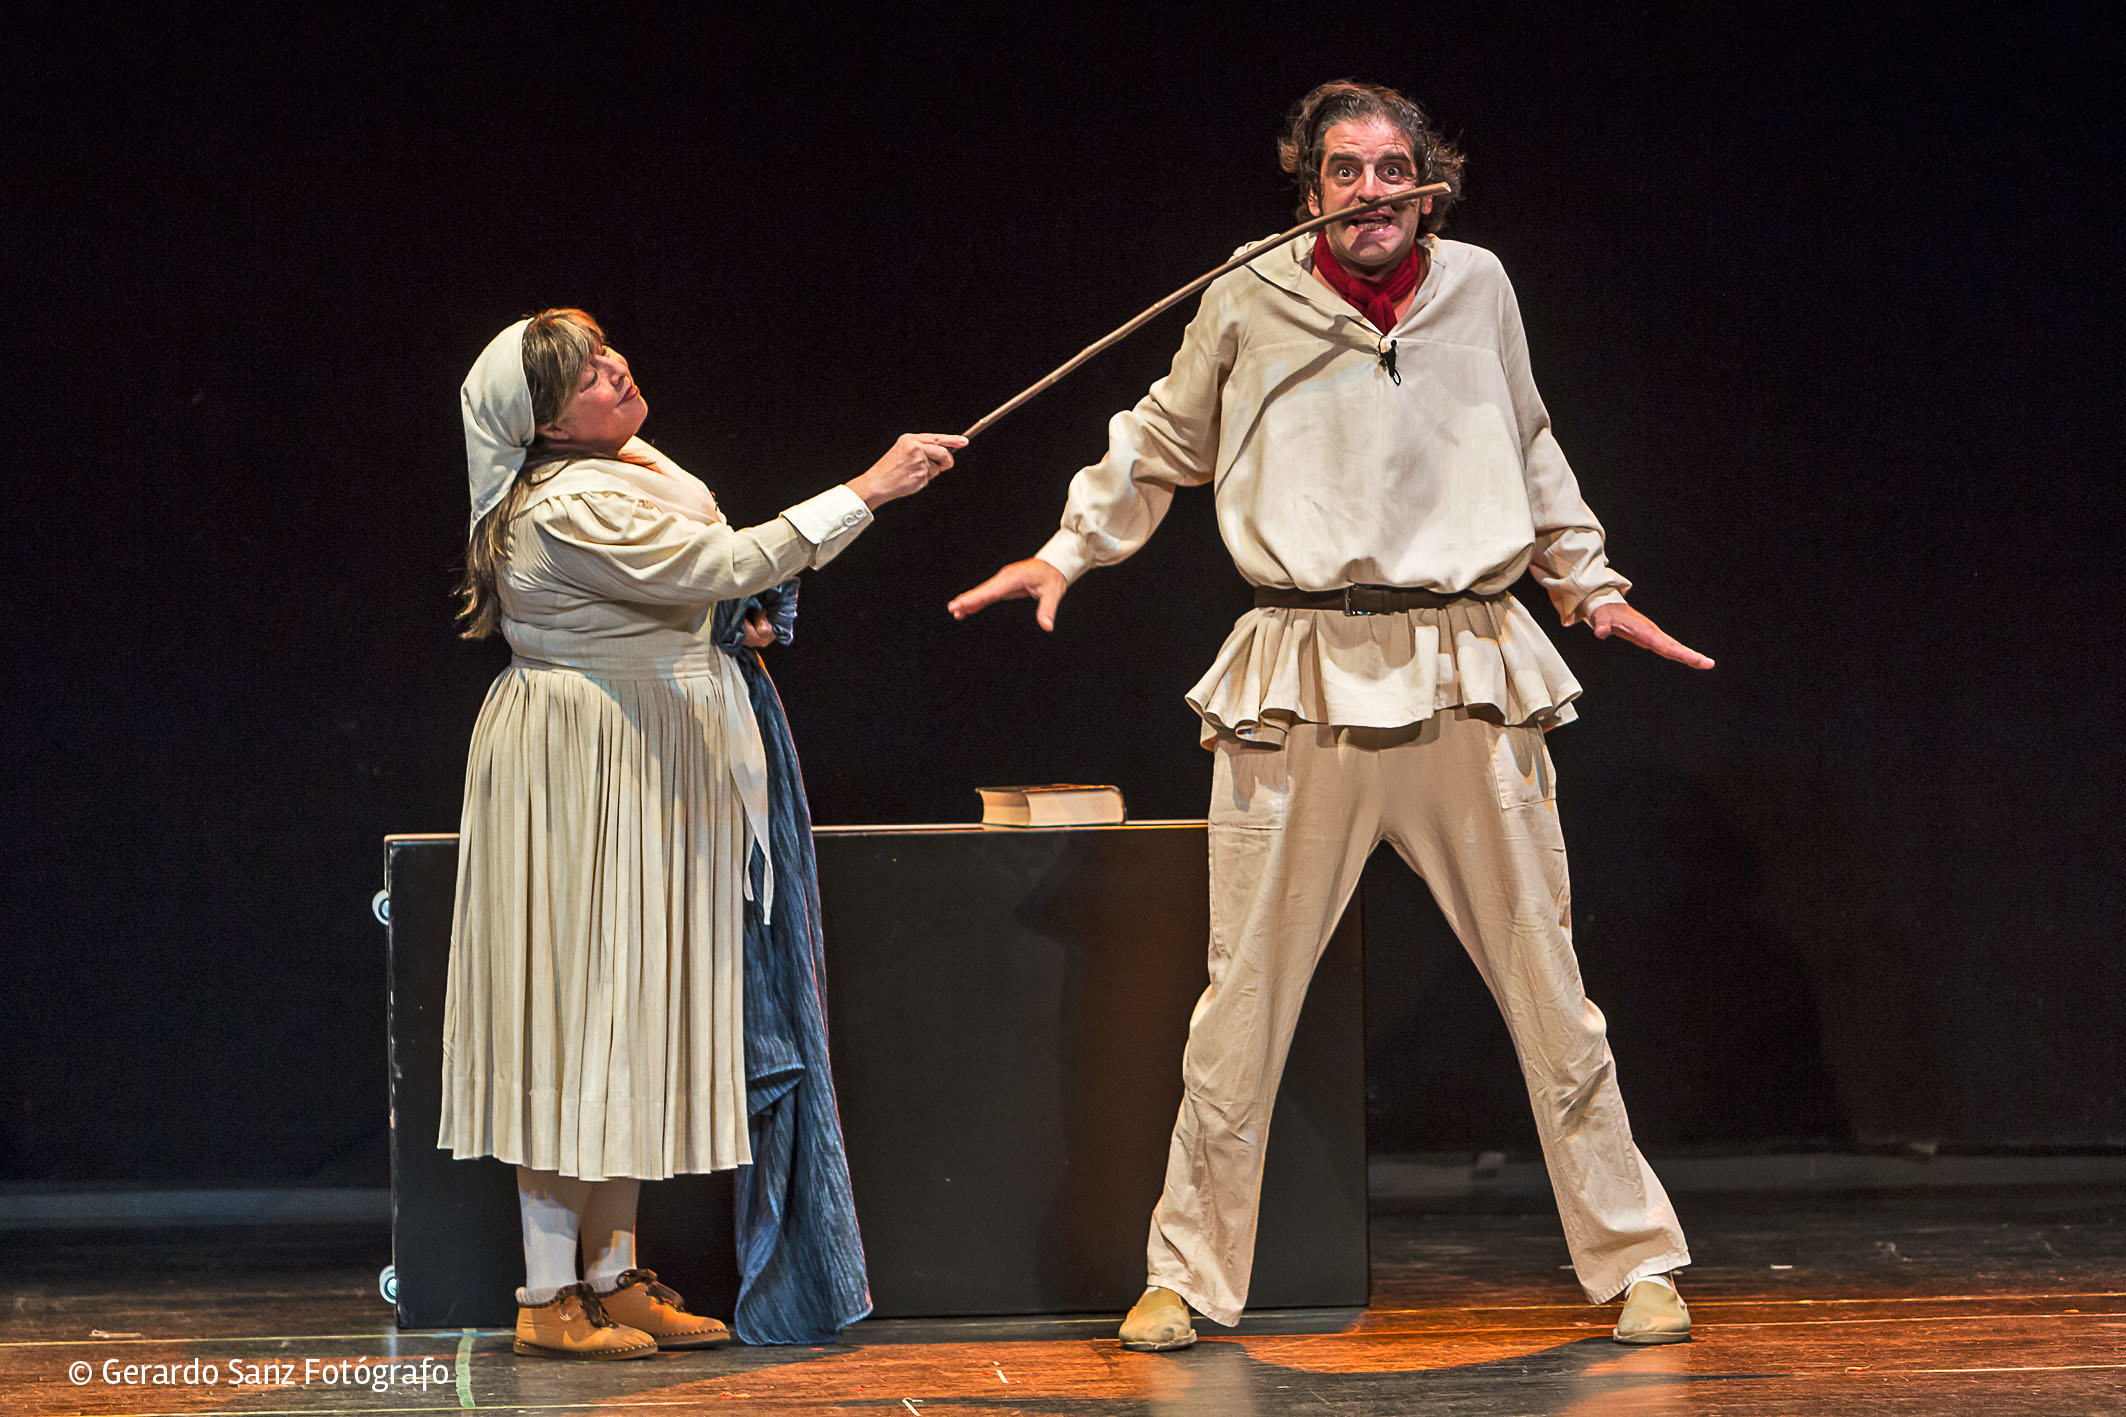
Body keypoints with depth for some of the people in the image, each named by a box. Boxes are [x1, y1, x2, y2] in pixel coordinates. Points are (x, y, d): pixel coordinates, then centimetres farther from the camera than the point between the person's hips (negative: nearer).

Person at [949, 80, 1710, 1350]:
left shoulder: (1478, 287, 9)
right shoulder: (1250, 302, 3)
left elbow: (1532, 454, 24)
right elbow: (1161, 445, 19)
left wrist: (1592, 586, 24)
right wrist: (1069, 553, 16)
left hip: (1468, 672, 1)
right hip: (1302, 677, -1)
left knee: (1547, 980, 4)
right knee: (1245, 994, 0)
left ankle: (1636, 1261, 15)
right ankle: (1191, 1277, 13)